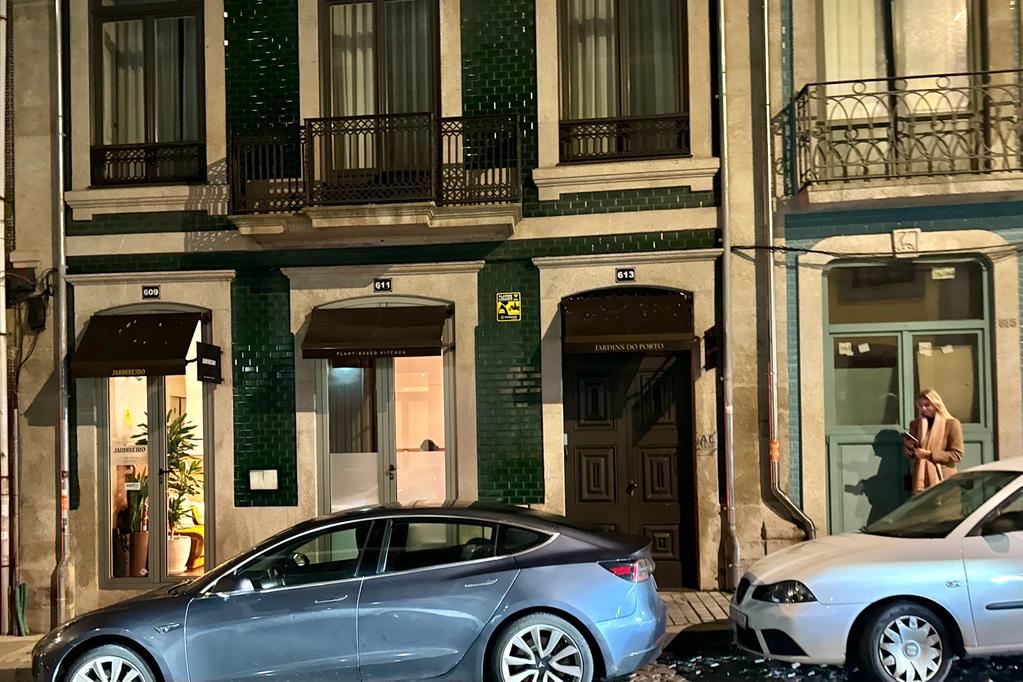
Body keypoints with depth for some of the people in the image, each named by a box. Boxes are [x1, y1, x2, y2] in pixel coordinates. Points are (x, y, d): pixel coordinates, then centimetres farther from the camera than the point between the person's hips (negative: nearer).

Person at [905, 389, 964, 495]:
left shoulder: (951, 423, 0)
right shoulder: (915, 424, 13)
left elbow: (957, 455, -4)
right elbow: (909, 455, 18)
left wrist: (930, 454, -12)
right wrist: (909, 447, -5)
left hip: (943, 479, -3)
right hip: (921, 479, 3)